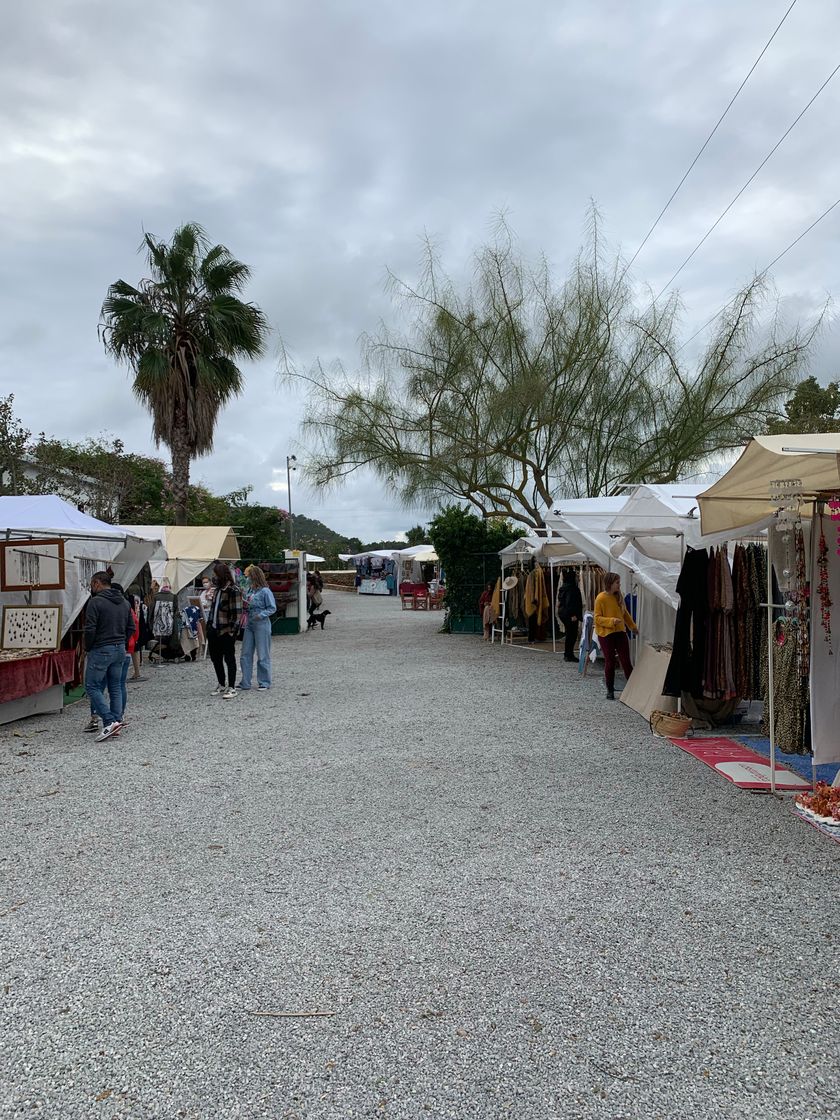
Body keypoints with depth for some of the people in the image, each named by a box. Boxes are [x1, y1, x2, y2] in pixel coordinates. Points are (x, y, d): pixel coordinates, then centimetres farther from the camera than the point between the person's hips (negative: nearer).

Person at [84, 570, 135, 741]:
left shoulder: (96, 602, -13)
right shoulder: (124, 602, 11)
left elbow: (90, 629, -17)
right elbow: (131, 627, 13)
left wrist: (88, 647, -3)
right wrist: (122, 643, 17)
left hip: (101, 650, -7)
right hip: (120, 650, 7)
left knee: (93, 686, 0)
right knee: (115, 687, 13)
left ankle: (109, 721, -10)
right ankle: (116, 721, 13)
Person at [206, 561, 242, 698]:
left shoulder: (233, 591, -14)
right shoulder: (218, 589, 13)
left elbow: (237, 612, -17)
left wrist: (232, 630, -19)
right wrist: (209, 624, 13)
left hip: (226, 631, -9)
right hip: (213, 630, 9)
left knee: (229, 659, 0)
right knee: (215, 658, 15)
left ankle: (231, 688, 7)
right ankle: (221, 685, 29)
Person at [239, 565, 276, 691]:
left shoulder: (265, 591, -11)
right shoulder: (249, 590, 9)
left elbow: (272, 608, -10)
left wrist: (261, 615, -22)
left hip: (262, 625, -7)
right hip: (249, 625, 7)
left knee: (263, 655, 2)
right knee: (245, 654, 8)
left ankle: (264, 683, 13)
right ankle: (245, 683, 14)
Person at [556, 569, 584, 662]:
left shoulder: (563, 587, 12)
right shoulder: (572, 588, -17)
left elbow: (560, 601, 17)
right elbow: (570, 602, -22)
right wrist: (573, 615, -21)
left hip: (562, 613, 10)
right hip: (570, 614, -10)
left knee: (569, 634, 16)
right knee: (572, 634, -2)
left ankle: (567, 654, 21)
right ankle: (569, 655, 0)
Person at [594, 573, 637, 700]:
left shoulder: (618, 596, 6)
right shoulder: (601, 598, -12)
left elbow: (625, 613, 20)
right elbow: (597, 618, -12)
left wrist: (633, 626, 28)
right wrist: (611, 620, -25)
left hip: (620, 632, 5)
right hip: (606, 634, -5)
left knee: (626, 661, 1)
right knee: (610, 662, 3)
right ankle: (610, 691, 16)